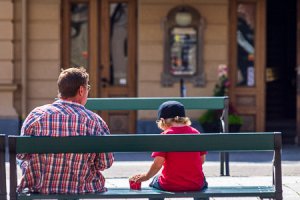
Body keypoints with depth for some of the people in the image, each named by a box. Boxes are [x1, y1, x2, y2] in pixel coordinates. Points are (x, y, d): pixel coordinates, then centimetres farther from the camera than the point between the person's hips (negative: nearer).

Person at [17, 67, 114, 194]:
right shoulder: (95, 121, -11)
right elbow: (105, 163, -5)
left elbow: (21, 154, 0)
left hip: (39, 188, 0)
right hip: (83, 190, 0)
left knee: (25, 162, 30)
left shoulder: (36, 115, -9)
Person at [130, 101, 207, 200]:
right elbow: (202, 160, 6)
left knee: (154, 182, 30)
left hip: (171, 185, -2)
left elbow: (157, 164, -14)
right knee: (203, 182, 37)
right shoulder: (196, 133, 1)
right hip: (196, 185, 3)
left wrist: (146, 176, 2)